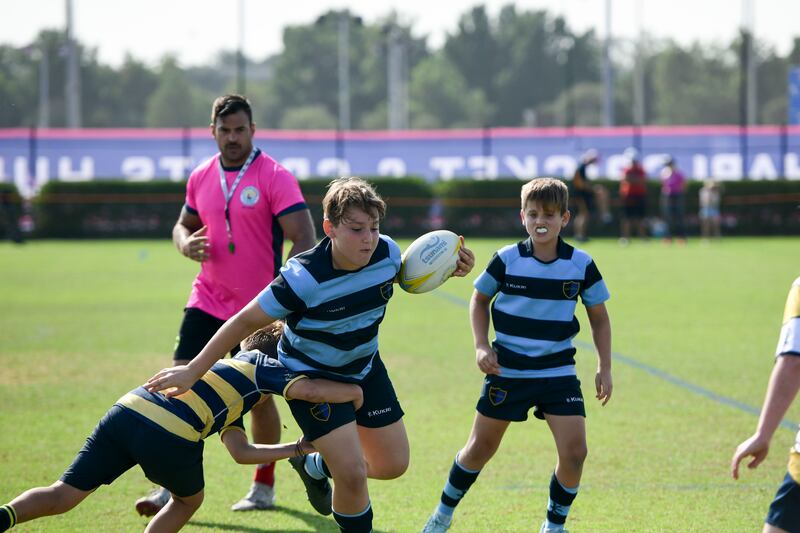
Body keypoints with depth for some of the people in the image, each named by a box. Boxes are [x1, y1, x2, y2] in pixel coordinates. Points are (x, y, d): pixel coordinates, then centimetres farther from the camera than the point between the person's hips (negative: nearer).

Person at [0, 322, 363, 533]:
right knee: (188, 500, 24)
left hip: (125, 412, 6)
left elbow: (241, 451, 38)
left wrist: (299, 448, 42)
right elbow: (308, 389, 1)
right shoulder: (260, 362, 19)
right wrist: (353, 391, 18)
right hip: (168, 435, -6)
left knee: (63, 495, 8)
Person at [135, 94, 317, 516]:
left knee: (259, 396, 7)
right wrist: (186, 244, -4)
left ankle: (264, 487, 23)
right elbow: (184, 224, 21)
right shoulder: (201, 177, 6)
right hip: (207, 302, 4)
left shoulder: (274, 177, -12)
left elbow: (304, 240, -17)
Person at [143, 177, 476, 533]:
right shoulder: (304, 279, -35)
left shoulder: (388, 253, -19)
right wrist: (193, 371, -23)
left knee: (393, 465, 11)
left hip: (364, 368, 6)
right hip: (312, 375, -6)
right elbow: (247, 321, -25)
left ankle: (315, 466, 38)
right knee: (352, 474, -18)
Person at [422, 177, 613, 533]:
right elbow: (480, 299, 8)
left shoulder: (581, 265, -7)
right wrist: (481, 346, -3)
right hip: (507, 371, 0)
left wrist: (604, 367, -1)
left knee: (574, 452, -11)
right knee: (480, 448, 10)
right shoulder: (506, 260, -9)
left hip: (558, 373, 0)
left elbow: (599, 317, 5)